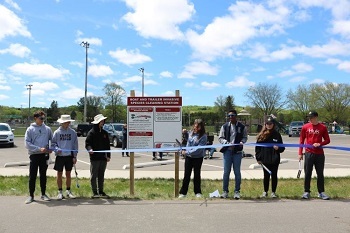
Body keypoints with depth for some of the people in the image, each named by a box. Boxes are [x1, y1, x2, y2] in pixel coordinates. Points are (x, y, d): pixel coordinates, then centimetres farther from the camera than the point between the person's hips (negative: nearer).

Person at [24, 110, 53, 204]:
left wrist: (50, 149, -8)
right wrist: (39, 149, -16)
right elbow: (27, 143, -6)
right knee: (32, 176, 1)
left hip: (44, 155, 2)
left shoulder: (47, 129, 6)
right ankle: (31, 195, 11)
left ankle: (43, 194, 20)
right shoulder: (30, 129, -1)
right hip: (34, 155, -2)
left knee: (43, 175, 11)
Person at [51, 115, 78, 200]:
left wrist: (75, 156, 2)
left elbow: (75, 145, 6)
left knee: (68, 174, 10)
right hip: (60, 156, -1)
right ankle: (60, 192, 14)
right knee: (59, 174, 5)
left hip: (69, 156, 1)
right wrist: (57, 149, -18)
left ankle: (68, 191, 20)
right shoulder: (57, 132, 0)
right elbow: (53, 143, 2)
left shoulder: (72, 132, 4)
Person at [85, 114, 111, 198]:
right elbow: (87, 143, -10)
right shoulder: (91, 132, -5)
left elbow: (107, 145, 16)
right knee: (94, 176, 1)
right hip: (94, 157, -6)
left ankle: (101, 191, 20)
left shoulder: (104, 133, 13)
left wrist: (108, 156, 10)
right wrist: (89, 149, -30)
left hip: (103, 157, 6)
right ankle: (94, 192, 8)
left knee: (101, 176, 12)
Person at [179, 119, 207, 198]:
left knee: (197, 175, 8)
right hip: (188, 157, 4)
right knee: (187, 175, 7)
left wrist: (187, 152, -24)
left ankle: (198, 192, 21)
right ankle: (183, 192, 13)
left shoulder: (203, 136, -14)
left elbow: (198, 149, -21)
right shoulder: (190, 133, 1)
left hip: (198, 157, -3)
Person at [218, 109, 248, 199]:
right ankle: (225, 191, 14)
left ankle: (237, 191, 14)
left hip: (237, 152, -1)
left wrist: (242, 142, -11)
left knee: (237, 172, 5)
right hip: (227, 151, 1)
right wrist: (227, 143, -12)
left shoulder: (242, 127, 4)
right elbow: (220, 138, 6)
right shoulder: (225, 126, 6)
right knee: (226, 171, 4)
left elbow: (245, 137, 10)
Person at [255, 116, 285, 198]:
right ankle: (265, 191, 22)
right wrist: (258, 158, -2)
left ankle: (273, 192, 17)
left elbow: (282, 147, 8)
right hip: (265, 160, 0)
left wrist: (278, 148, -14)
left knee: (274, 175, 6)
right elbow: (257, 147, 3)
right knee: (266, 176, 9)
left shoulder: (277, 134, 3)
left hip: (275, 160, 0)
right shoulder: (261, 135, 3)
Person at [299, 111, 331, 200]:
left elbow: (327, 140, 6)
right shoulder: (305, 127, 2)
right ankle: (306, 192, 12)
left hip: (319, 154, 0)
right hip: (308, 153, 0)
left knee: (320, 174, 7)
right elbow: (301, 140, 5)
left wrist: (320, 144, -14)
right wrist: (300, 153, 2)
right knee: (307, 173, 4)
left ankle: (321, 192, 17)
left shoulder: (323, 127, 1)